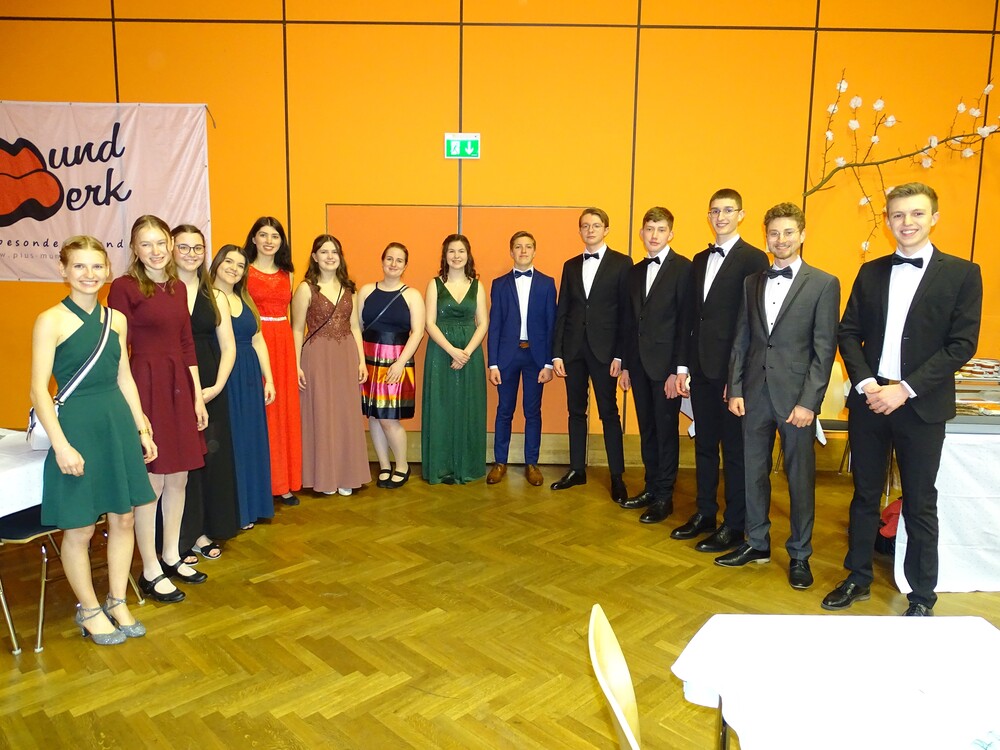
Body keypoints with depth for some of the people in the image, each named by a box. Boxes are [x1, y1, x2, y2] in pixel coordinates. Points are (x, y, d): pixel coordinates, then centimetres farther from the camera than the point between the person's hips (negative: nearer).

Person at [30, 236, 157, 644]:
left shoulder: (116, 319, 7)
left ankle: (117, 602, 28)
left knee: (123, 518, 10)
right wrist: (61, 444, -16)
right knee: (79, 529, 6)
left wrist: (142, 428, 11)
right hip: (76, 425, -5)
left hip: (118, 423, 5)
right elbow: (39, 389, -11)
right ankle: (89, 610, 26)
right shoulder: (50, 321, -9)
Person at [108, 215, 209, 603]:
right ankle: (150, 571, 15)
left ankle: (171, 556, 29)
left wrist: (198, 395, 11)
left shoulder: (177, 288, 12)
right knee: (151, 481, 0)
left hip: (179, 387, 7)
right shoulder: (124, 287, -7)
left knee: (178, 477, 13)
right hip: (145, 387, -6)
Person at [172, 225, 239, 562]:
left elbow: (228, 347, 7)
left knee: (211, 457, 8)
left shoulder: (216, 297, 10)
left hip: (210, 388, 4)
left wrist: (217, 386, -6)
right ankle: (181, 538, 16)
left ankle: (203, 532, 23)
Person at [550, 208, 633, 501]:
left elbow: (626, 312, -5)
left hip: (604, 349, -4)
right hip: (573, 348, 4)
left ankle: (617, 477, 8)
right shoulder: (570, 265, 12)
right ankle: (577, 470, 20)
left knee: (609, 413, 0)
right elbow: (561, 312, 9)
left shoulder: (621, 263, 0)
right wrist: (557, 353, 2)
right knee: (576, 411, 10)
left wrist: (620, 355, -11)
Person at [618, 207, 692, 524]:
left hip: (666, 364, -6)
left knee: (666, 430, 2)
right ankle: (651, 488, 25)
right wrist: (625, 364, 11)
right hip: (639, 363, 6)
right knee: (646, 429, 13)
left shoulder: (683, 268, -7)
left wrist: (678, 370, -16)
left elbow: (685, 322, -12)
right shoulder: (635, 272, 13)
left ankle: (664, 497, 12)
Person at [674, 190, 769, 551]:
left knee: (735, 449, 4)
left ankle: (734, 525, 15)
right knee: (704, 445, 14)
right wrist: (684, 365, 10)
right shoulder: (700, 260, 14)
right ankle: (704, 514, 26)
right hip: (701, 368, 7)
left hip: (734, 369, -6)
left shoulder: (753, 259, -7)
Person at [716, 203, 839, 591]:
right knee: (754, 472, 12)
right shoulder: (752, 283, 10)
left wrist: (809, 401, -13)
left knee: (800, 477, 7)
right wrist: (735, 389, 3)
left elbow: (824, 349, -7)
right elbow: (741, 340, 10)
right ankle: (757, 543, 28)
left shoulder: (824, 284, -3)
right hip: (755, 394, 4)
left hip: (796, 396, -4)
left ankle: (799, 554, 22)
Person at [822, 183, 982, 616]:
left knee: (920, 504, 7)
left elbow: (962, 345, -8)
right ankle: (858, 579, 27)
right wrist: (866, 383, -10)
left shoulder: (962, 274, -2)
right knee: (865, 494, 12)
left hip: (923, 405, -3)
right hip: (868, 399, 3)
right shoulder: (870, 272, 8)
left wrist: (905, 389, -16)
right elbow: (848, 333, 5)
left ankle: (922, 597, 22)